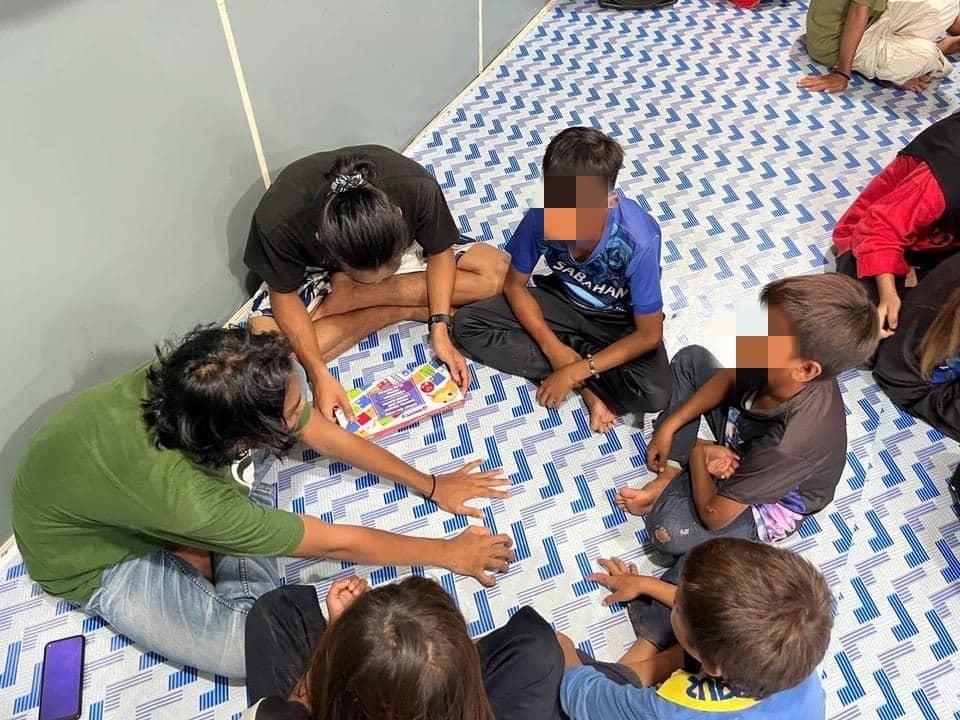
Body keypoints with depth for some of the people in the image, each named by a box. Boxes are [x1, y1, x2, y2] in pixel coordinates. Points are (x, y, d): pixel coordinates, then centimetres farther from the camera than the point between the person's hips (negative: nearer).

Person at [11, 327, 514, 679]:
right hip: (96, 558, -6)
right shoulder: (186, 500, -44)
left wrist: (430, 486, -4)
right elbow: (336, 543, -31)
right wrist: (448, 553, -17)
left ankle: (202, 547, -4)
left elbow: (326, 434, -13)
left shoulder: (204, 384, -28)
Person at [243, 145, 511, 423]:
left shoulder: (417, 189, -35)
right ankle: (407, 310, -13)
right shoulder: (277, 221, -38)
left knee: (496, 271, -19)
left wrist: (440, 329, -28)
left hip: (394, 245, 1)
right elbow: (284, 296, -22)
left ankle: (350, 296, -13)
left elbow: (440, 254, -17)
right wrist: (319, 375, -31)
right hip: (320, 270, -1)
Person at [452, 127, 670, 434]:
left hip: (621, 321, -4)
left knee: (653, 394, -32)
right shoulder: (540, 217, -26)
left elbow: (649, 334, -24)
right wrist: (553, 347, -20)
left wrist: (575, 370, -27)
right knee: (467, 323, -15)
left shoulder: (638, 239, -34)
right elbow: (514, 284, -9)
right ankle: (586, 385, -15)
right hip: (563, 301, 5)